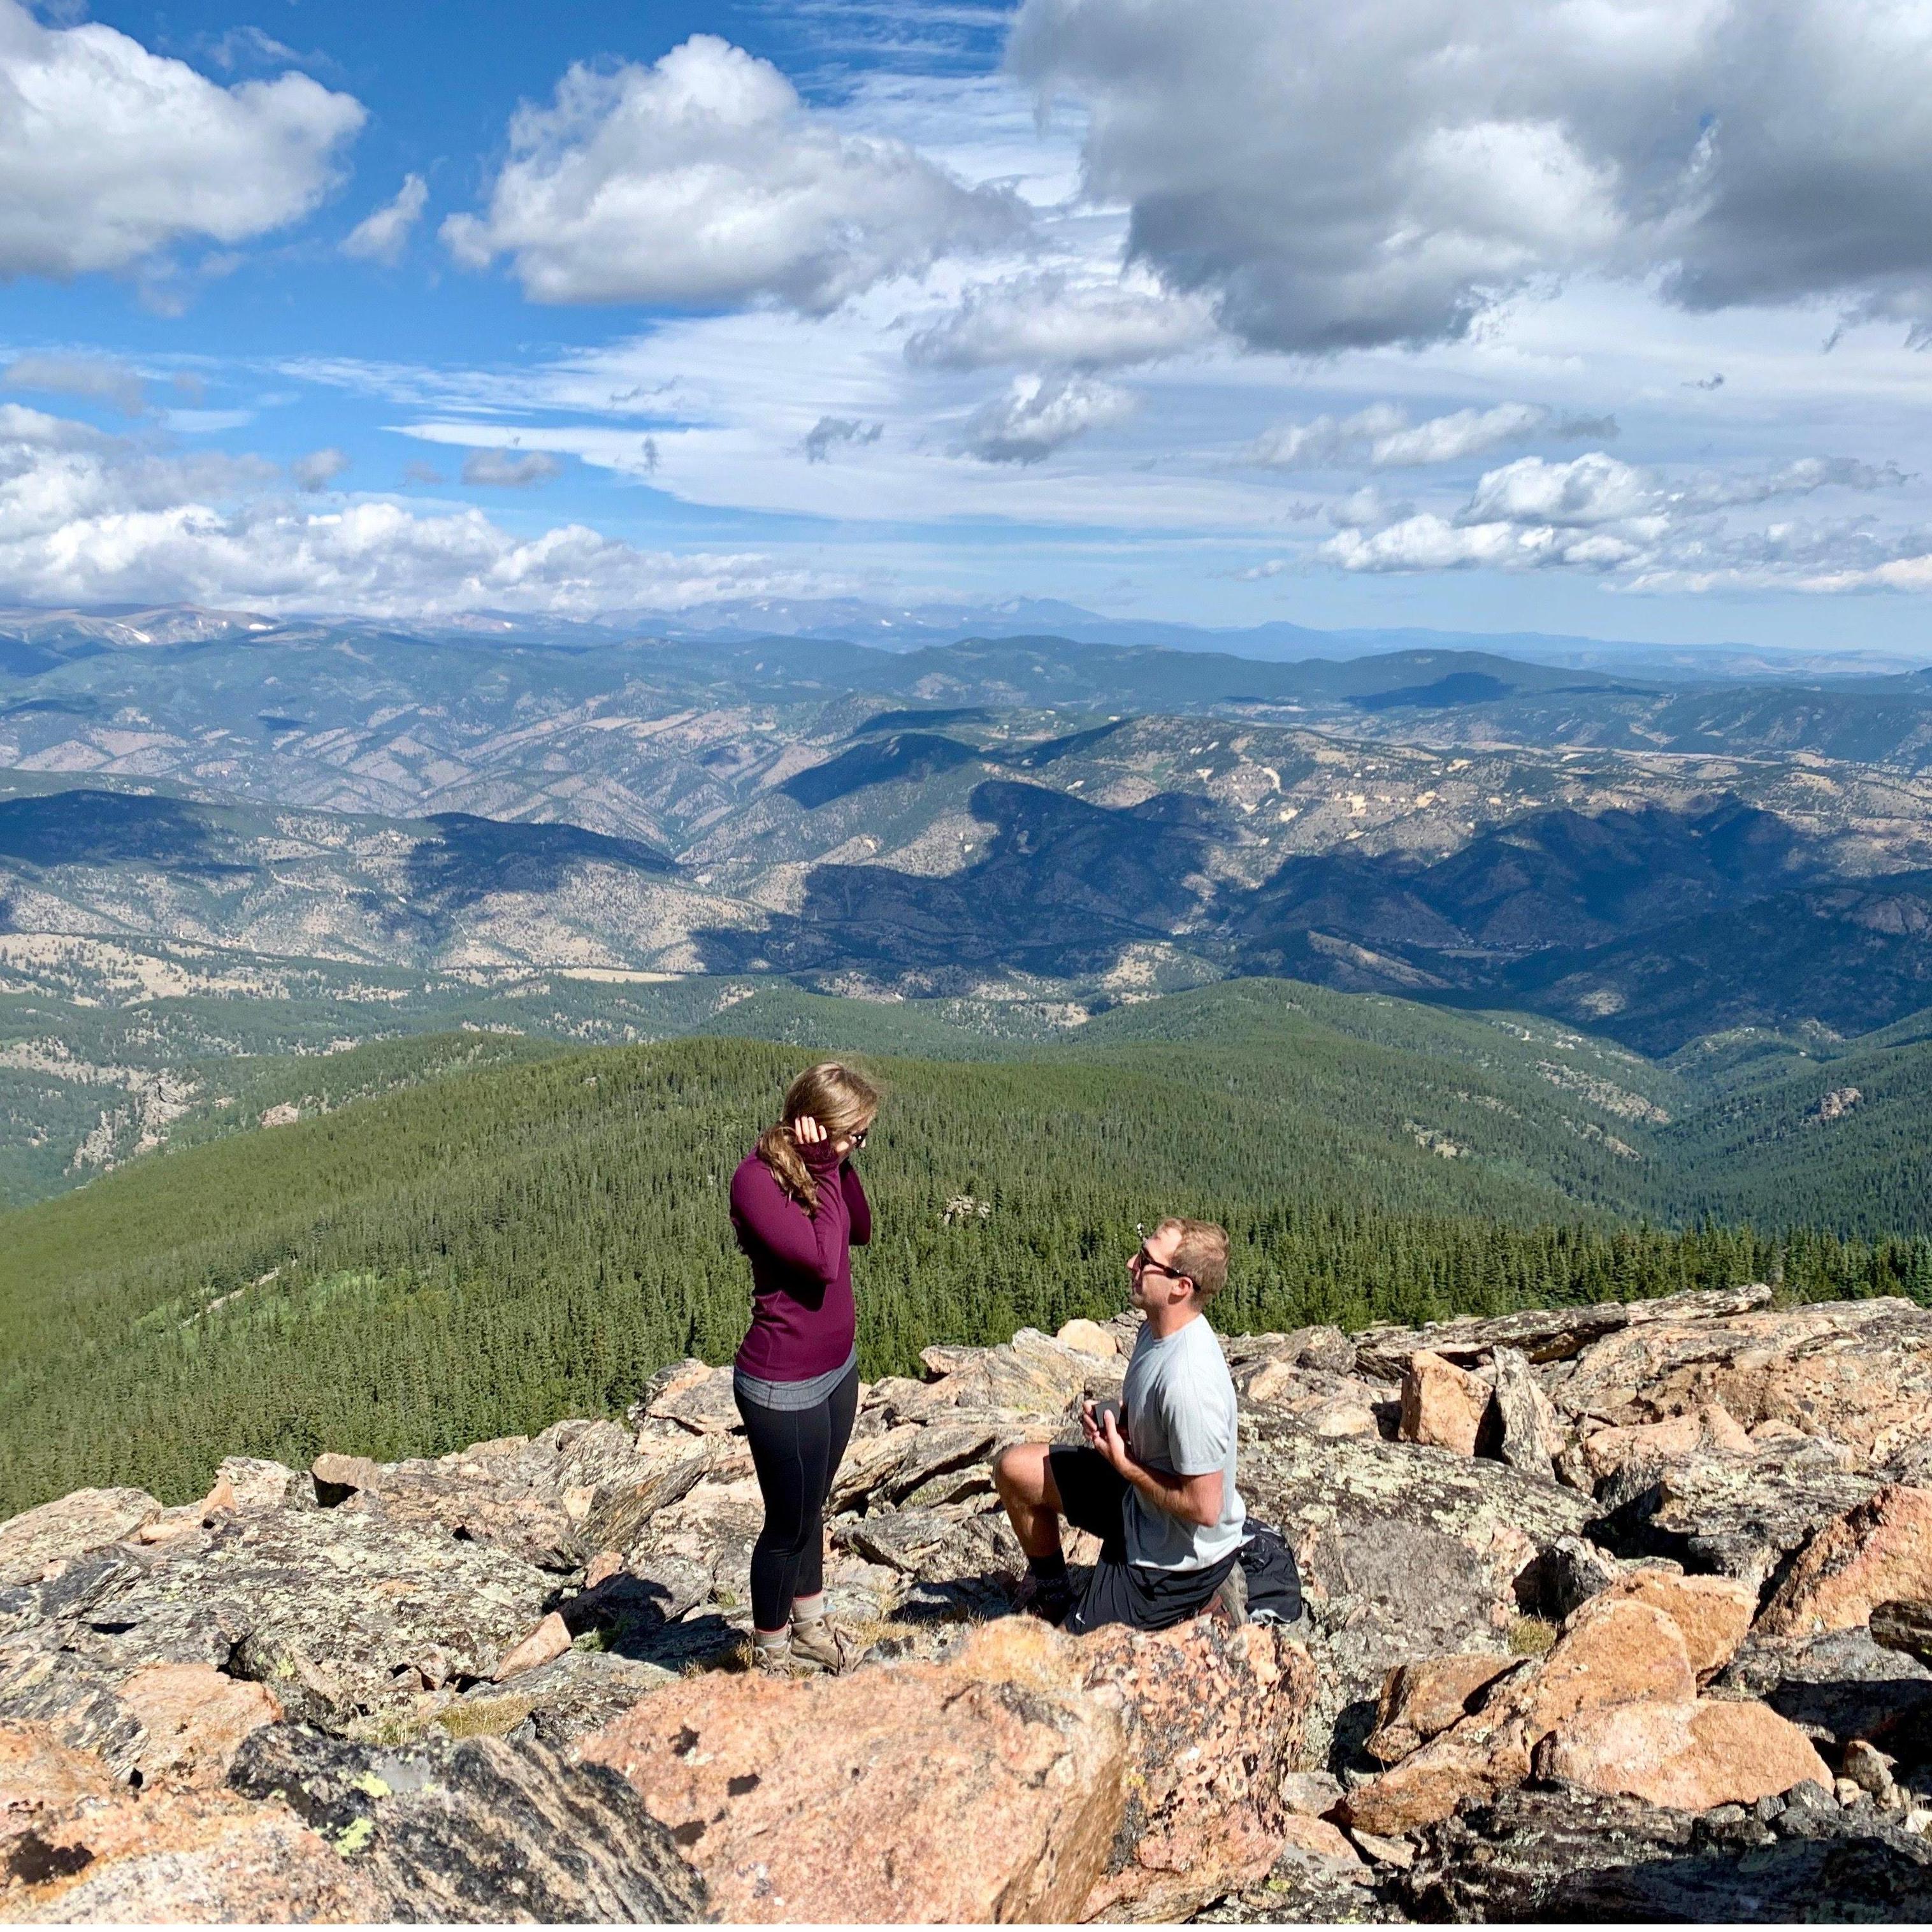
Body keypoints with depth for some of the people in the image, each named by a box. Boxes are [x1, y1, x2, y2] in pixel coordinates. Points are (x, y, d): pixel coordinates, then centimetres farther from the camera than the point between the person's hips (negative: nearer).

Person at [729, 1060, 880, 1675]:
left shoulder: (818, 1163, -2)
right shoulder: (756, 1179, -26)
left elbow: (861, 1230, 5)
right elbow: (823, 1259, -31)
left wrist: (840, 1162, -7)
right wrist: (827, 1169, -26)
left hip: (837, 1369, 8)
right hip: (784, 1387, -8)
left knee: (812, 1507, 24)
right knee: (789, 1523, 10)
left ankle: (810, 1627, 43)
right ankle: (771, 1654, 32)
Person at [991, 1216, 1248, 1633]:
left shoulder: (1188, 1382, -35)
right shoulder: (1158, 1330, -6)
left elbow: (1204, 1507, -30)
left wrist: (1122, 1462, -19)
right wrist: (1111, 1418, -7)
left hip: (1185, 1551, -9)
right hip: (1141, 1504, 9)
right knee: (1014, 1467, 8)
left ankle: (1202, 1602, 7)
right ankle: (1051, 1593, 28)